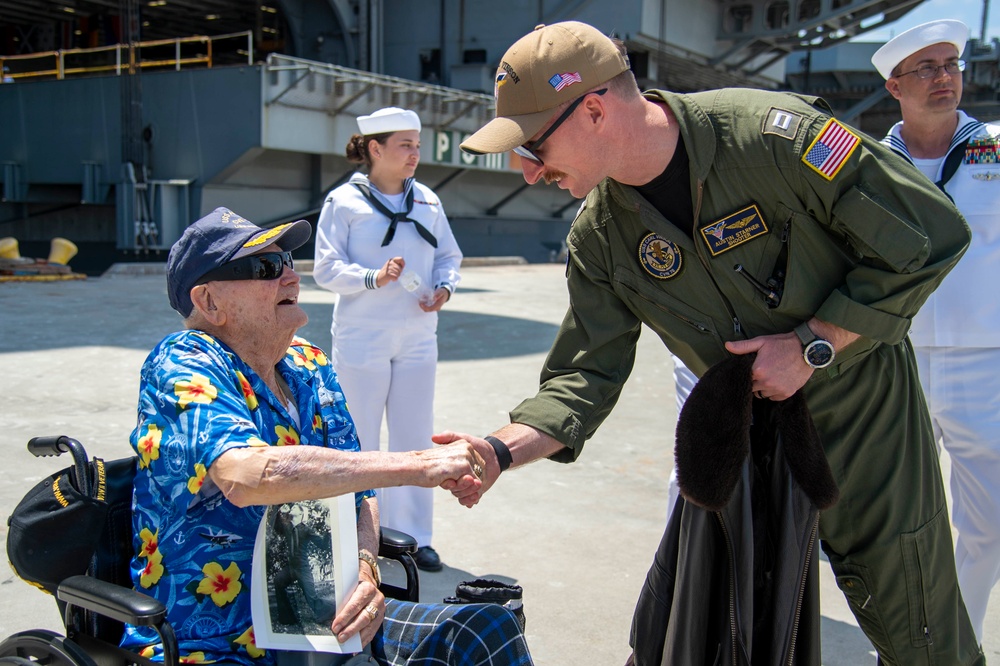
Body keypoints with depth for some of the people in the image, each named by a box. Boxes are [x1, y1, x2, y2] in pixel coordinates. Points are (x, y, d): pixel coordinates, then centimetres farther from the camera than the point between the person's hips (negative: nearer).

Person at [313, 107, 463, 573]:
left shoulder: (427, 201, 7)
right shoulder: (343, 201, -5)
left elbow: (449, 256, 13)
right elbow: (326, 268, -9)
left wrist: (444, 287, -7)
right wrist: (373, 278, -24)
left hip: (417, 339, 4)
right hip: (362, 339, -4)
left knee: (414, 439, 9)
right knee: (359, 443, 6)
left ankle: (413, 536, 21)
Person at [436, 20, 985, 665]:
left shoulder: (773, 134, -25)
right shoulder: (599, 238, -9)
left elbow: (931, 234, -18)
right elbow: (585, 376, -8)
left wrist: (812, 345, -20)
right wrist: (501, 450, -25)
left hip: (862, 412, -4)